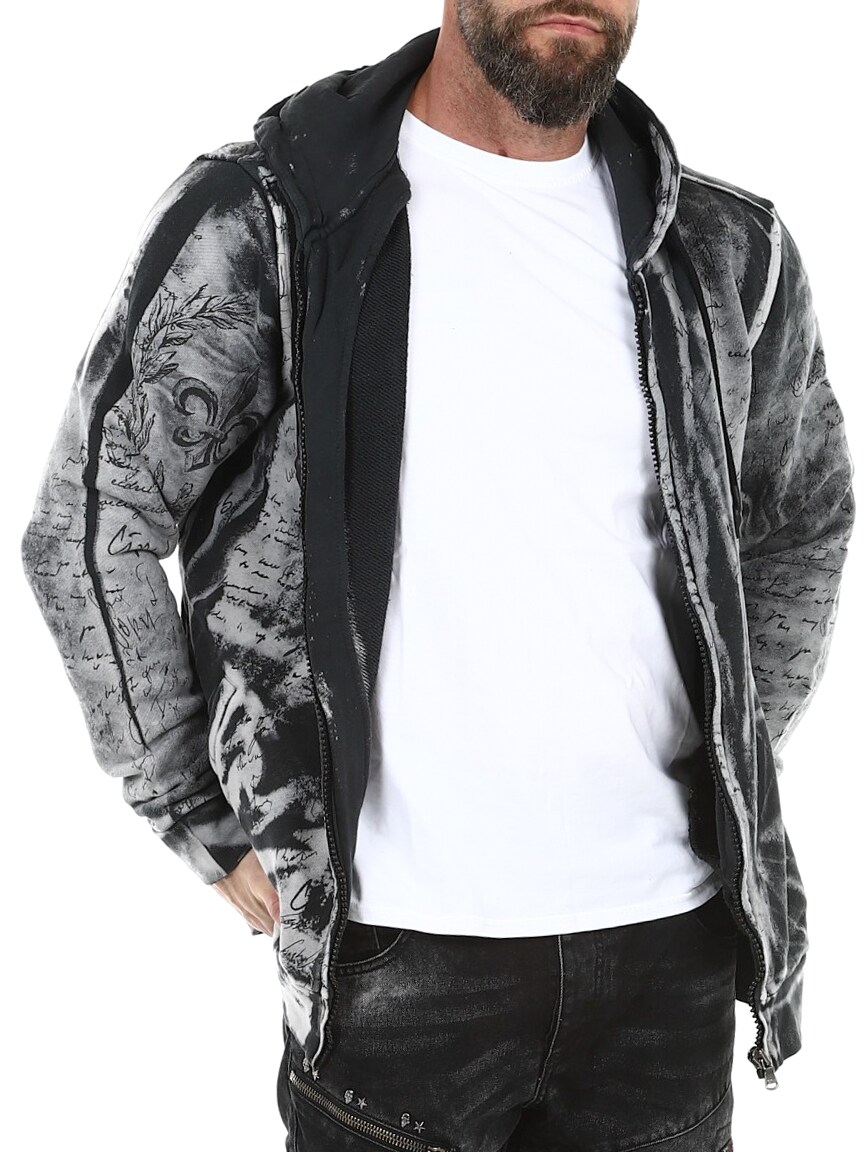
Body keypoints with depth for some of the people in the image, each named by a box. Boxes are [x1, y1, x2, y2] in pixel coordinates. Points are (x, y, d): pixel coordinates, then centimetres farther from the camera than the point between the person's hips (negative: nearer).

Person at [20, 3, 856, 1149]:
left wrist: (734, 772, 12)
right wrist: (211, 825, -3)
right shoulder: (262, 221, -7)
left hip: (671, 939, 4)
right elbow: (87, 531, -4)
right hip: (395, 945, -3)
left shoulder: (729, 251, 5)